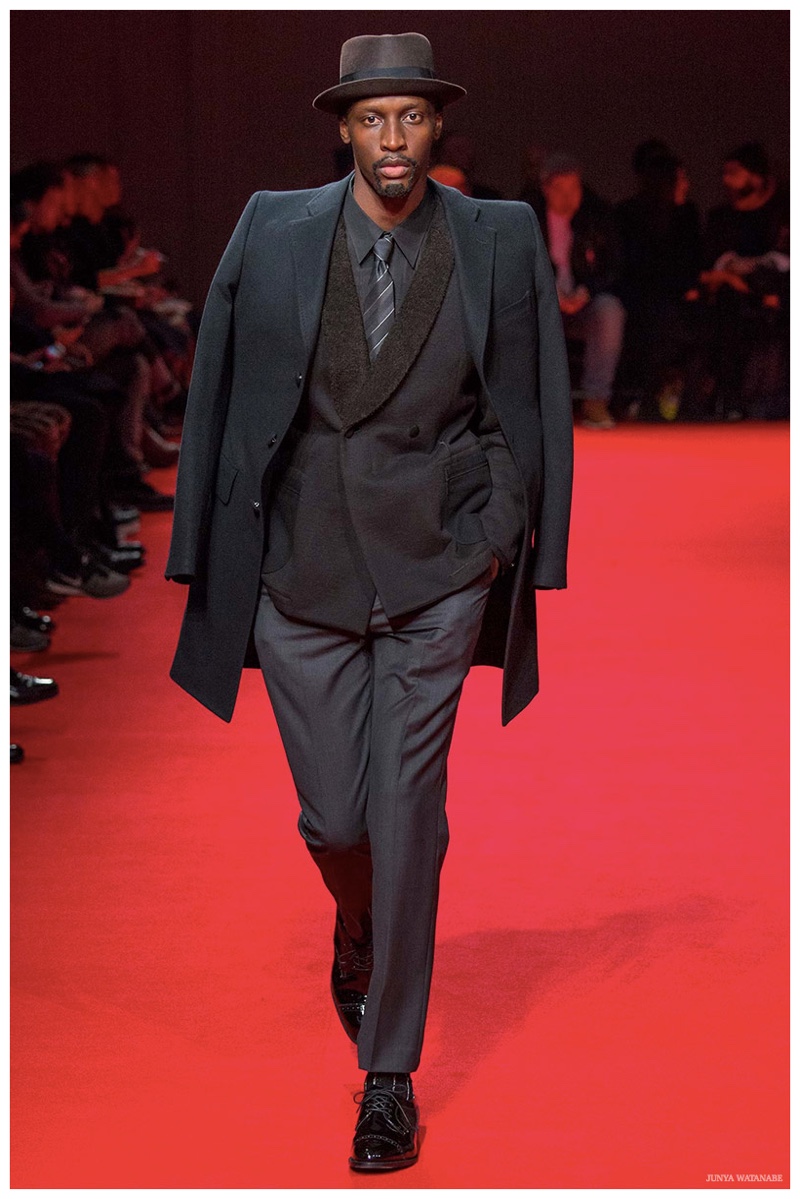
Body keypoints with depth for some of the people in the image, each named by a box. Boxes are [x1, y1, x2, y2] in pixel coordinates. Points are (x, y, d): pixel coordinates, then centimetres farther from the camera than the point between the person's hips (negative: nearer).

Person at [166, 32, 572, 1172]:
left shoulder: (500, 242, -3)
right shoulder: (273, 235, -2)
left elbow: (529, 401, 6)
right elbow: (217, 396, 4)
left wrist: (505, 531, 2)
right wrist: (208, 555, 3)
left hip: (435, 574, -1)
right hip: (302, 571, 1)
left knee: (407, 822, -2)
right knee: (334, 819, 6)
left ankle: (391, 1073, 11)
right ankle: (358, 928, 44)